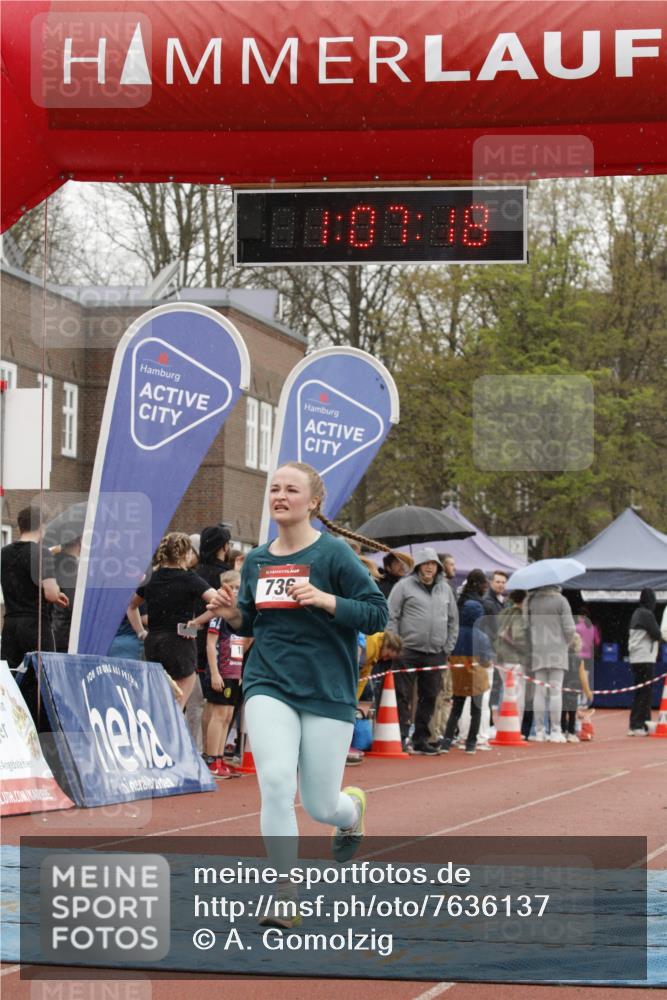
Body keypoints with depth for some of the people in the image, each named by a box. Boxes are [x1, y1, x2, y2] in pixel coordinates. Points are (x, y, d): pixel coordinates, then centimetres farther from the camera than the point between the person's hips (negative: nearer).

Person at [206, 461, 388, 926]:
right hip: (269, 685, 3)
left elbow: (378, 613, -8)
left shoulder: (334, 553, -7)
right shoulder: (257, 560, 7)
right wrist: (232, 614, -2)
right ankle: (286, 898, -9)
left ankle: (353, 807, 43)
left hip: (328, 691, -3)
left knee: (320, 807, 4)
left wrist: (328, 600, -22)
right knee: (275, 782, -18)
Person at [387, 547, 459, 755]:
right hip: (409, 651, -5)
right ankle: (401, 737, -3)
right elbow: (391, 617, -3)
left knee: (429, 697, 9)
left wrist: (448, 648, 12)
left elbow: (453, 620, 19)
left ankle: (421, 739, 16)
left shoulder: (445, 589, 14)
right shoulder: (404, 586, -1)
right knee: (403, 696, -5)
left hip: (436, 653, 5)